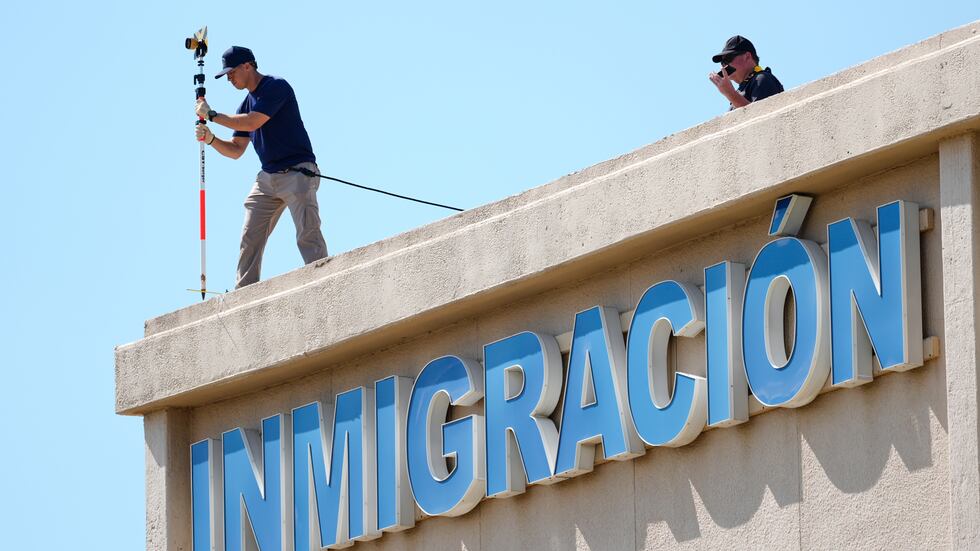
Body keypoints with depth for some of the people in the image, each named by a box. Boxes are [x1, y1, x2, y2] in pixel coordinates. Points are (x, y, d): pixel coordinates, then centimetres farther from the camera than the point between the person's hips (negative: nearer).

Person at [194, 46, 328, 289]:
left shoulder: (276, 87, -8)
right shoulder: (247, 103, 18)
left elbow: (252, 122, -20)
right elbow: (235, 150, 19)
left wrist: (212, 115, -11)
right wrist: (211, 139, 0)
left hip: (298, 171, -9)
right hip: (267, 177, 9)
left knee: (308, 236, -18)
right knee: (250, 239, 2)